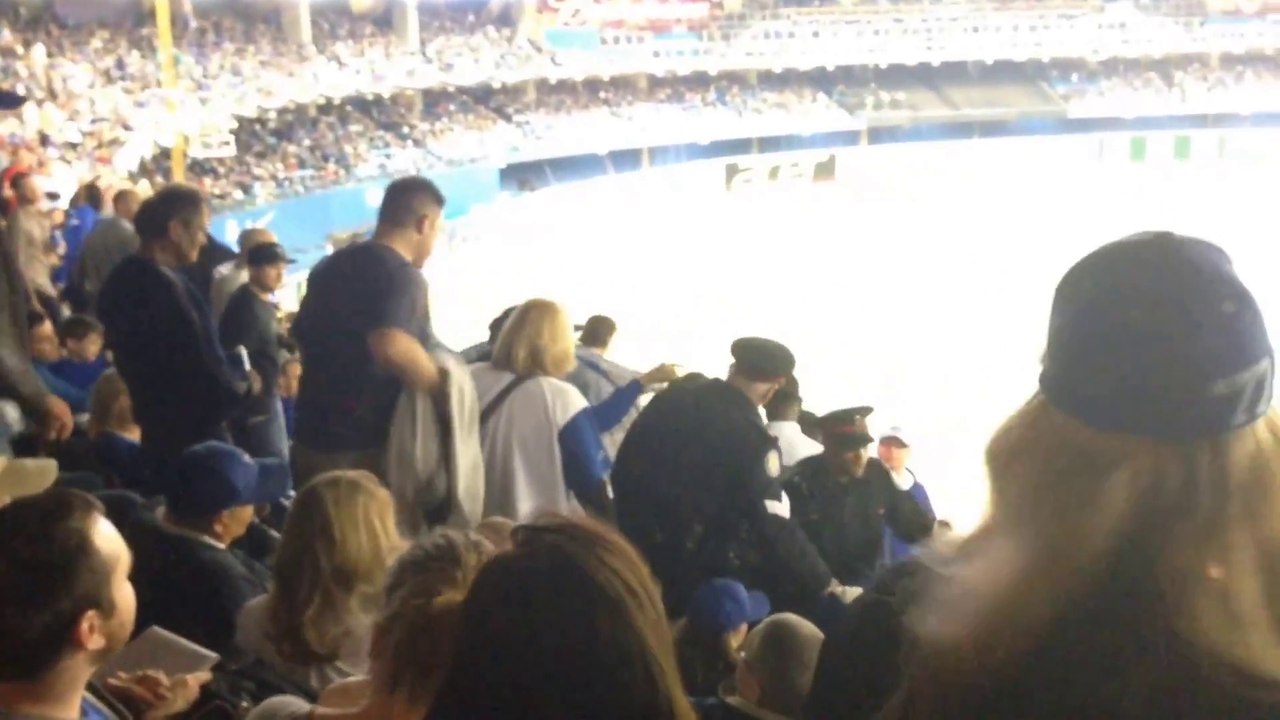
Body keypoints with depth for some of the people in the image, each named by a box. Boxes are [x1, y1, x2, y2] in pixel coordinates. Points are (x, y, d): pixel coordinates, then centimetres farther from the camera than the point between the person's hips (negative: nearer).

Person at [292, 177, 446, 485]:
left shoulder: (330, 267, 12)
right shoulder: (401, 276, -16)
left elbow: (302, 337, 26)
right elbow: (391, 345, -35)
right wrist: (441, 387, -21)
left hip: (313, 440, 8)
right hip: (370, 448, -8)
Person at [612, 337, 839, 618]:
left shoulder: (672, 398, -1)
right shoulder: (750, 435, -20)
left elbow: (624, 469, 6)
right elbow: (773, 527, -21)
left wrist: (635, 529, 18)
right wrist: (823, 583, -12)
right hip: (702, 574, -6)